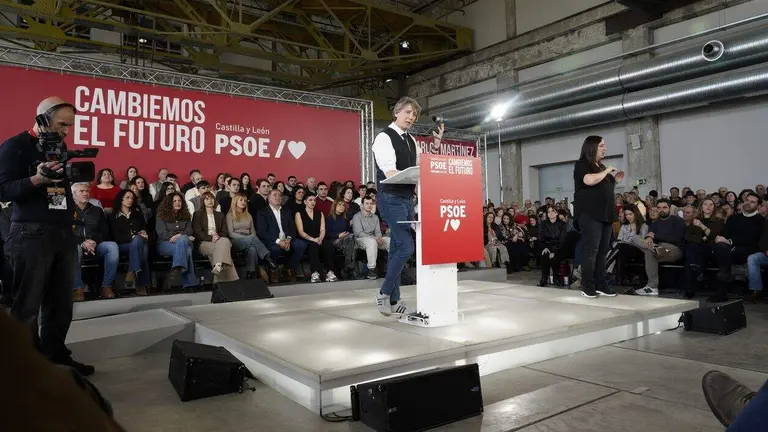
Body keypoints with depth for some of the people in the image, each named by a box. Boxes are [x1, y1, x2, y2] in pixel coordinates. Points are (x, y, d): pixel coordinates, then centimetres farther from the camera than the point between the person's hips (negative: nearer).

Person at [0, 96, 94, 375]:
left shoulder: (60, 147, 17)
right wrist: (37, 179, -26)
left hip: (64, 233, 6)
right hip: (31, 234, -6)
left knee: (61, 304, 7)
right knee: (27, 306, 0)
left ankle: (56, 356, 18)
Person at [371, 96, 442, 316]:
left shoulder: (411, 141, 16)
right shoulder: (384, 137, -9)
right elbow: (390, 172, -20)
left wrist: (436, 144, 5)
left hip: (407, 198, 8)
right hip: (391, 198, -8)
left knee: (397, 248, 10)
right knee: (406, 247, -13)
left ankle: (394, 300, 16)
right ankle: (384, 293, 2)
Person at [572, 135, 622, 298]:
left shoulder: (601, 166, 20)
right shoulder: (582, 165, -4)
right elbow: (590, 180, -24)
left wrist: (615, 179, 13)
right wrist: (606, 171, -9)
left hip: (605, 213, 8)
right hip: (589, 214, -8)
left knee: (603, 250, 6)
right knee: (591, 250, -9)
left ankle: (600, 283, 10)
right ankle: (587, 285, -5)